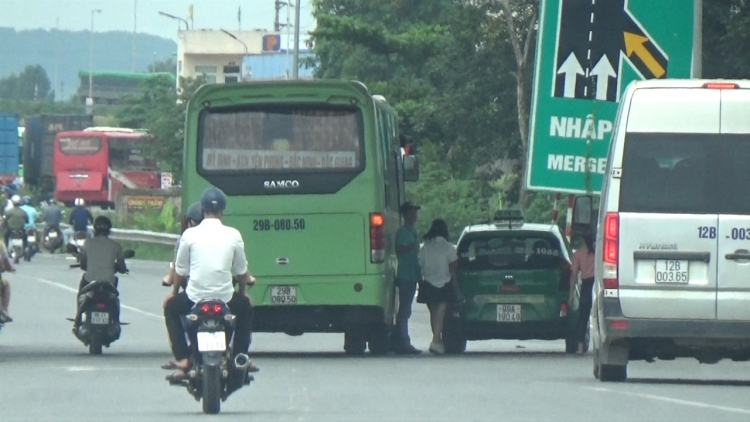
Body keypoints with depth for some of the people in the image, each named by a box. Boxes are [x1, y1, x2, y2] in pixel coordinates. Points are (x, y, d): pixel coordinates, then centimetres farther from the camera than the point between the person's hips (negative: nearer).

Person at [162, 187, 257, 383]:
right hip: (225, 299, 1)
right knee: (246, 307, 33)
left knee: (170, 306, 30)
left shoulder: (190, 235, -2)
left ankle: (182, 360, 16)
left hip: (195, 298, -1)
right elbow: (242, 271, 11)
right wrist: (242, 291, 32)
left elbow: (180, 270, 7)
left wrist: (174, 292, 27)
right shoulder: (233, 235, 0)